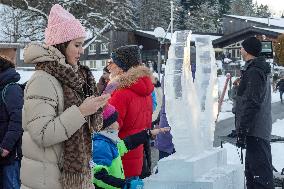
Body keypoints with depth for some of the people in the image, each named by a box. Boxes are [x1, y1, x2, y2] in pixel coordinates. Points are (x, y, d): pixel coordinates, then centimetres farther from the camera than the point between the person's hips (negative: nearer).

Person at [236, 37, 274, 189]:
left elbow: (251, 105, -22)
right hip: (260, 131, 11)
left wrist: (242, 131, -22)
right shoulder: (260, 70, 19)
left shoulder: (253, 72, -15)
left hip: (255, 131, -11)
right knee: (251, 171, 18)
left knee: (261, 173, -10)